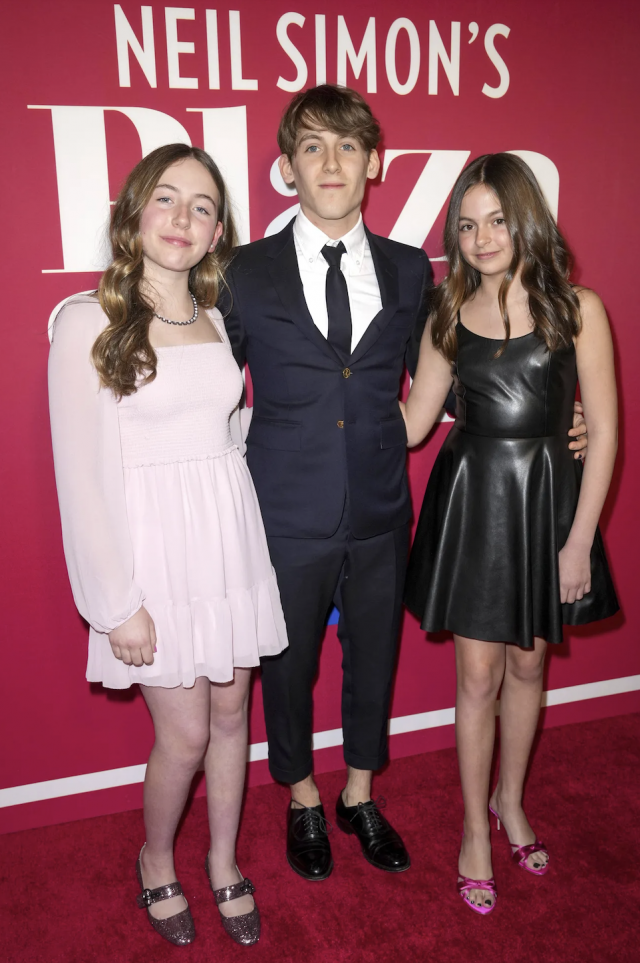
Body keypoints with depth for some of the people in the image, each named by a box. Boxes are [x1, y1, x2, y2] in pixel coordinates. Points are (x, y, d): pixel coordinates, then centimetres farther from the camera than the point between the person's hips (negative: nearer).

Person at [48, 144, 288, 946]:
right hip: (155, 548, -5)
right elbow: (81, 476, -11)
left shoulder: (218, 320, 9)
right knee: (184, 735, 5)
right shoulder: (90, 322, -9)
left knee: (231, 713, 14)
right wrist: (118, 604, -12)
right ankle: (156, 861, 36)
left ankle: (224, 860, 39)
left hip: (230, 537, 5)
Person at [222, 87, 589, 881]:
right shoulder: (246, 274, -4)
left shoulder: (411, 272, 3)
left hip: (380, 516, 2)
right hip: (287, 518, -2)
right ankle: (303, 803, 43)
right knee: (287, 667, 15)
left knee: (374, 659, 18)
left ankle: (360, 797, 45)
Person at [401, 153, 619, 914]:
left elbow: (604, 431, -6)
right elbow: (413, 424, 1)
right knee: (478, 677, 7)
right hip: (472, 503, 0)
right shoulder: (448, 317, 1)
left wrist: (579, 542, -8)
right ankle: (476, 828, 29)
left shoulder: (576, 309, -6)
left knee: (526, 664, 16)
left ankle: (510, 800, 41)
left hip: (547, 503, 0)